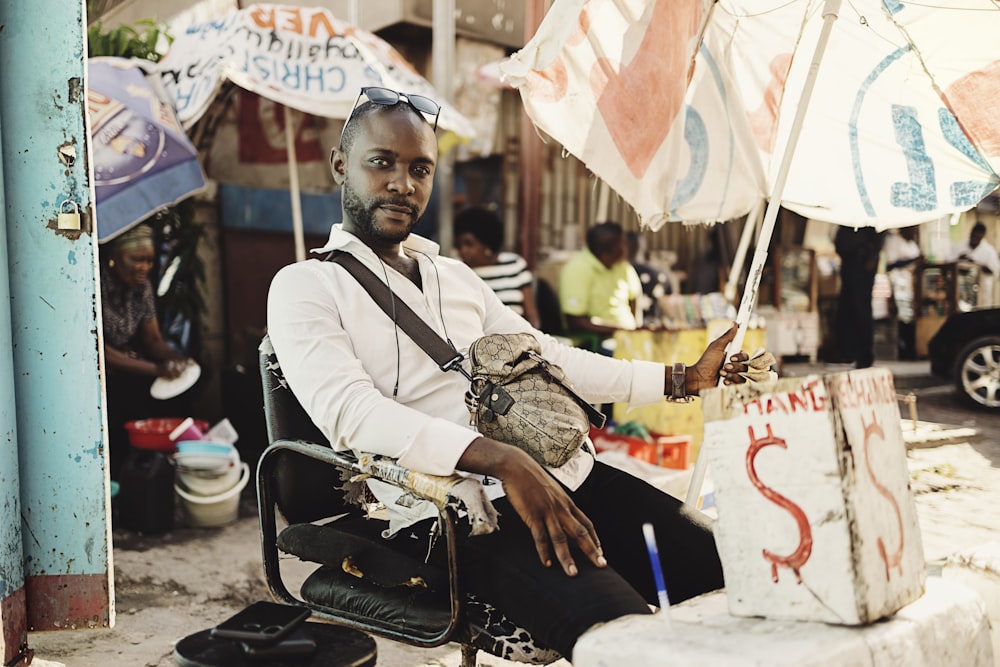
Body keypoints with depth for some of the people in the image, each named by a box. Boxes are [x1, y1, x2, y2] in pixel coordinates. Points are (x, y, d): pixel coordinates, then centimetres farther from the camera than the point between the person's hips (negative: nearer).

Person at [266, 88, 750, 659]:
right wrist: (502, 461, -28)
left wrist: (685, 379, 21)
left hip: (565, 474, 7)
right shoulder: (305, 287, 1)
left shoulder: (457, 277, 22)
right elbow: (349, 411, -16)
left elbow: (549, 360, 26)